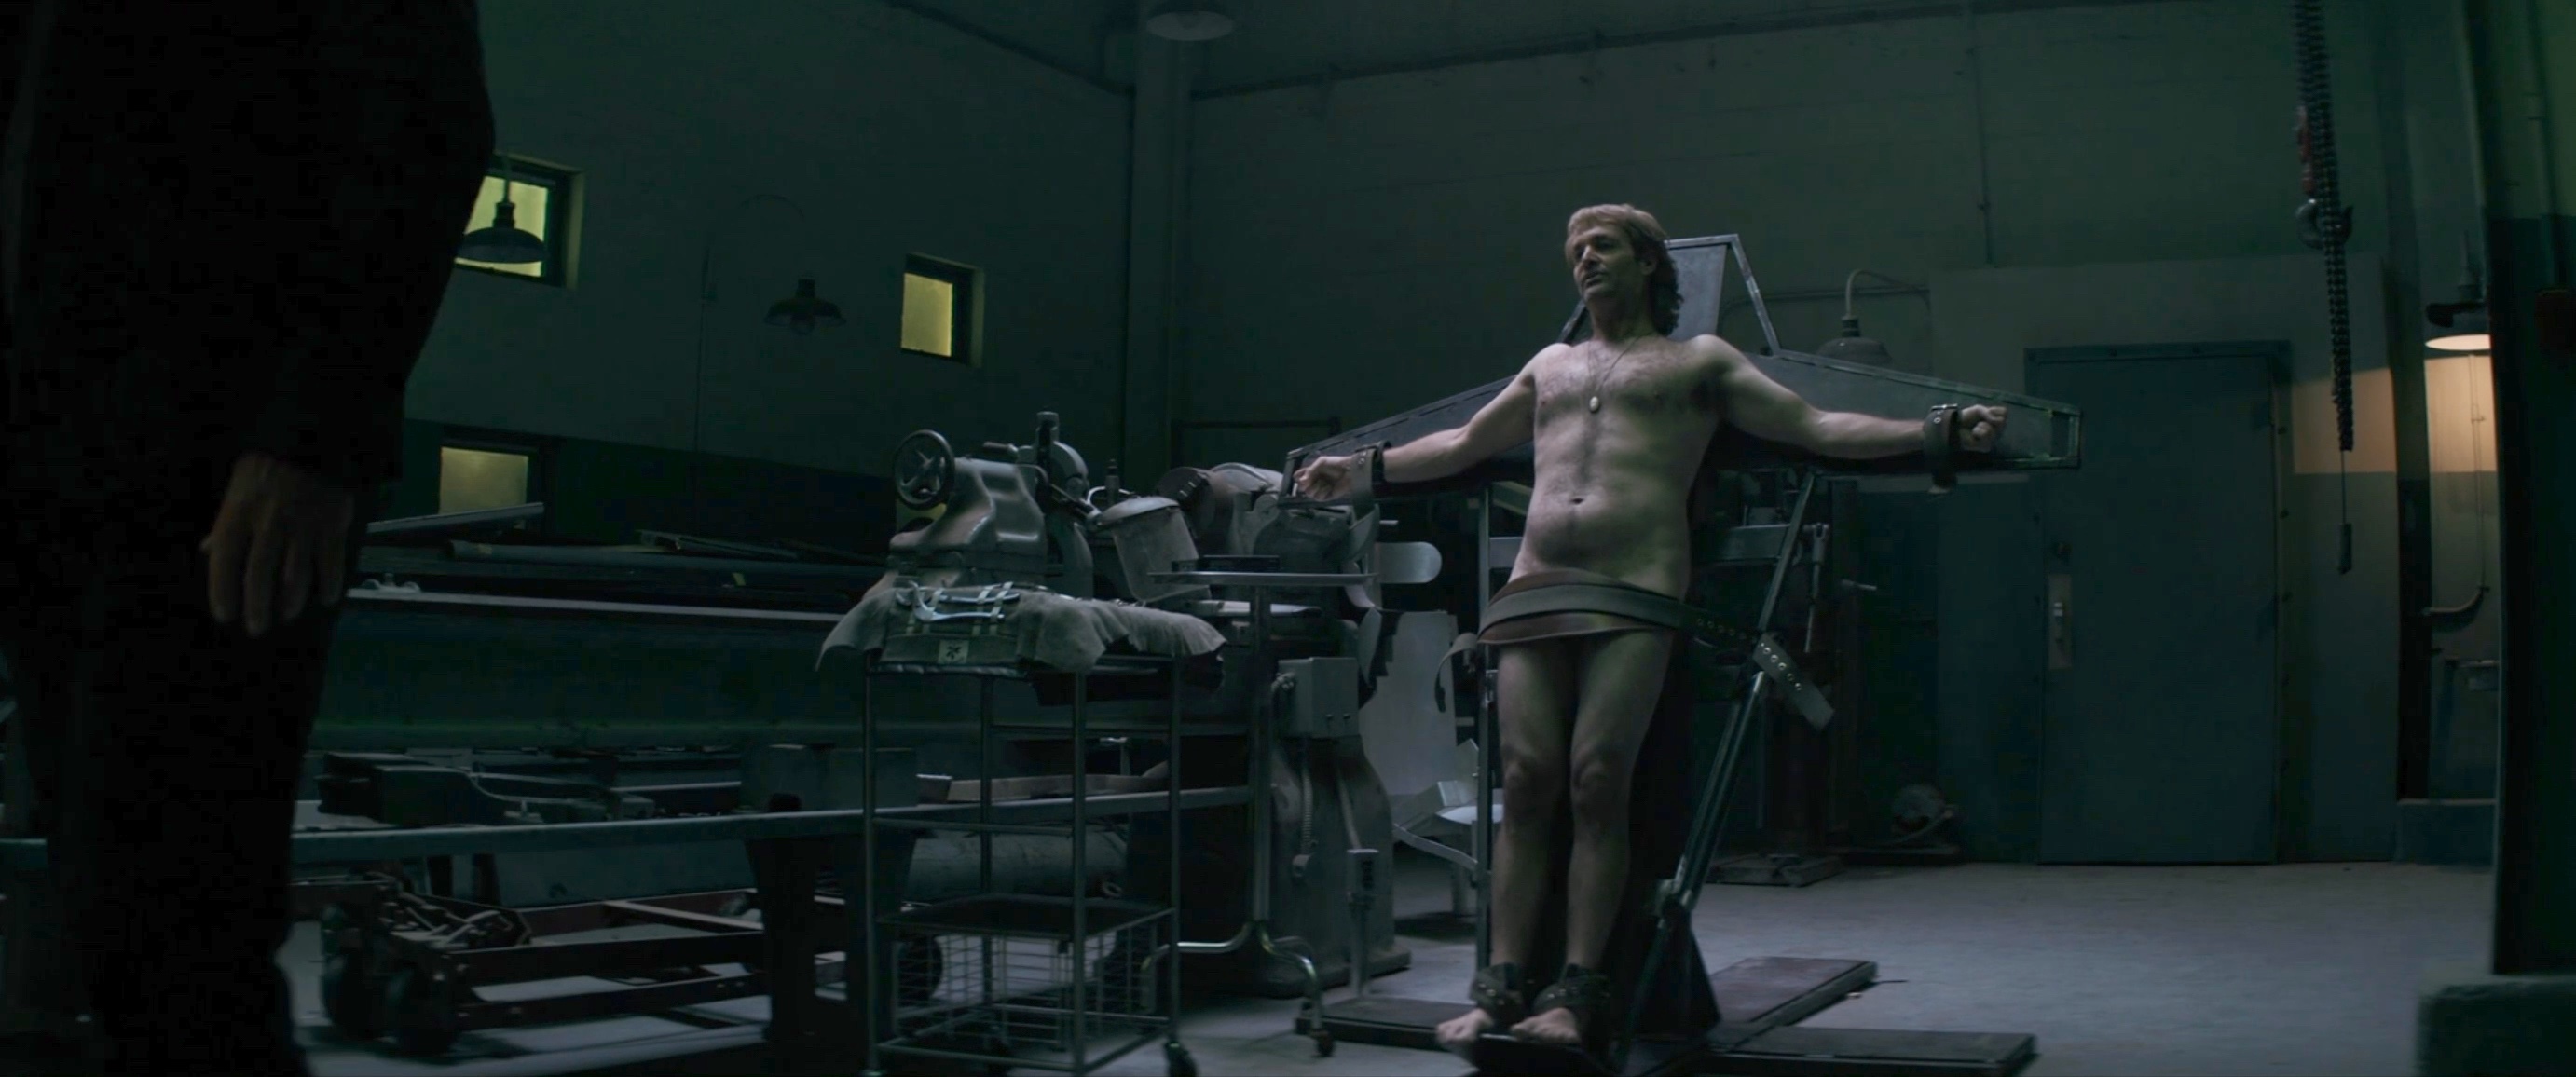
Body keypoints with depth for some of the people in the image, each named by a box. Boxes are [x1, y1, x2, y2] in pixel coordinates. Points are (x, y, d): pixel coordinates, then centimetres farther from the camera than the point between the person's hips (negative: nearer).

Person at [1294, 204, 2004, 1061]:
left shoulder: (1700, 361, 16)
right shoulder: (1550, 365, 29)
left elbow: (1815, 428, 10)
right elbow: (1464, 445, 39)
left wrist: (1937, 433, -1)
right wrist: (1364, 467, 35)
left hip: (1636, 594, -4)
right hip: (1535, 592, 4)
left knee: (1597, 783, -14)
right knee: (1525, 784, -6)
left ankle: (1580, 992, -12)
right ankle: (1501, 987, -7)